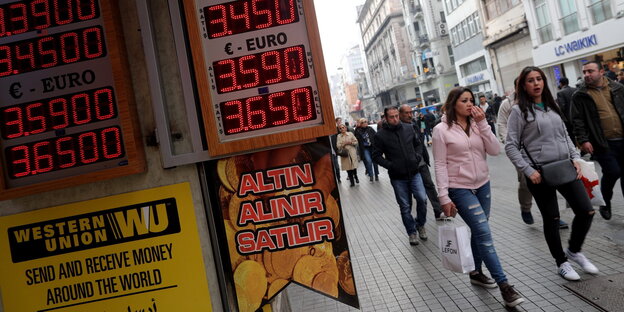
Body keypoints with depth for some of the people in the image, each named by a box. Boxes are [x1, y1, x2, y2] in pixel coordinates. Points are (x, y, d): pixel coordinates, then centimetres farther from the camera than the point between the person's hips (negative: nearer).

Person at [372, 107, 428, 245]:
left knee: (422, 199, -6)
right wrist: (389, 165, -16)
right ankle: (412, 232, 24)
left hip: (414, 173, 2)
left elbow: (418, 144, 19)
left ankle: (420, 225, 21)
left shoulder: (408, 129, 3)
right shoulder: (380, 135, -7)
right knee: (405, 207, 6)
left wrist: (418, 156, 1)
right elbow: (376, 156, -4)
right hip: (398, 177, -2)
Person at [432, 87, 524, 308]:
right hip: (460, 189, -6)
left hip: (483, 185, 6)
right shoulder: (442, 130, -9)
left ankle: (476, 272, 34)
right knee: (484, 233, -10)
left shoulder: (477, 125, 6)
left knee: (479, 231, 15)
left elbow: (495, 151, -4)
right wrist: (444, 197, -14)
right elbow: (440, 165, -10)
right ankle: (504, 285, -5)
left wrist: (483, 123, -11)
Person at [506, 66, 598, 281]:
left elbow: (565, 136, 18)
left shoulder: (552, 106, 12)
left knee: (586, 211, 4)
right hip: (540, 173, -5)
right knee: (551, 219, 6)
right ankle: (561, 262, 25)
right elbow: (510, 146, -9)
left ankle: (574, 250, 29)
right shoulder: (519, 110, -6)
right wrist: (528, 171, -16)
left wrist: (575, 158, 4)